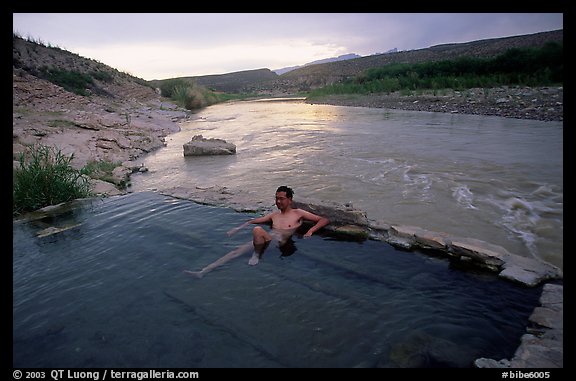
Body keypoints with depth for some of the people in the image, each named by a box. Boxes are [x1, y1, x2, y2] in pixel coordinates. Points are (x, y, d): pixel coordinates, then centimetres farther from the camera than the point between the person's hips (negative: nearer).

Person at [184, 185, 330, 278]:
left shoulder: (298, 213, 8)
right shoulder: (274, 215, 23)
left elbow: (324, 220, 5)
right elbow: (253, 221, 30)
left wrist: (311, 230, -11)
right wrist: (238, 228, 16)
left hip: (282, 245, -6)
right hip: (266, 243, 6)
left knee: (257, 230, -33)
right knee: (237, 250, -12)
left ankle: (257, 256, -10)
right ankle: (202, 272, -15)